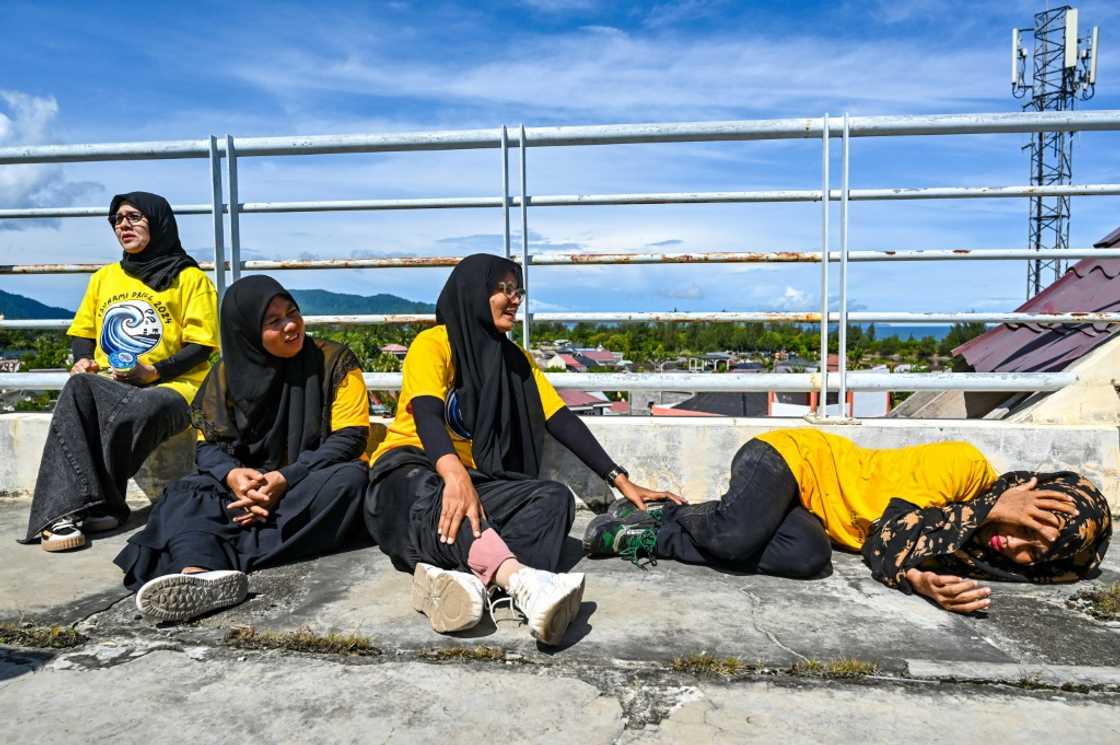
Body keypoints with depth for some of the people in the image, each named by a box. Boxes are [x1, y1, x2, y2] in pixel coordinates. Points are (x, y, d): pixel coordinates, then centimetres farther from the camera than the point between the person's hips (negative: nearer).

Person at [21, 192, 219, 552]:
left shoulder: (190, 278, 4)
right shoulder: (104, 277, 20)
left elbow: (200, 346, -3)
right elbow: (83, 332, 26)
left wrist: (153, 371, -18)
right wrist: (83, 360, 2)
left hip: (171, 387, -4)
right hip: (110, 386, 4)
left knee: (133, 413, -38)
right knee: (79, 387, -32)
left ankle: (71, 507, -19)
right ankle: (96, 507, -35)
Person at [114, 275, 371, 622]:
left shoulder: (335, 361, -5)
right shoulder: (228, 373, 4)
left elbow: (350, 438, -11)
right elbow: (208, 444, 4)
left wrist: (286, 479, -23)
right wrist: (232, 474, -21)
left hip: (313, 488, -2)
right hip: (248, 487, 2)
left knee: (350, 479, -34)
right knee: (183, 495, -23)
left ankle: (228, 551, -35)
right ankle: (199, 575, -55)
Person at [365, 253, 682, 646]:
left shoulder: (517, 359, 10)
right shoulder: (432, 344, -7)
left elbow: (561, 421, 4)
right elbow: (426, 414, -24)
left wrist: (621, 481, -6)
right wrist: (455, 475, -45)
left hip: (478, 482, 5)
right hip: (411, 474, -5)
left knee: (554, 497, -24)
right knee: (444, 502, -40)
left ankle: (463, 576, -46)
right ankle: (525, 583, -64)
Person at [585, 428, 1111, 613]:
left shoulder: (972, 536, 5)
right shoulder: (966, 465, -18)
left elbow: (882, 555, -9)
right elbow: (890, 535, -25)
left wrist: (925, 582, -31)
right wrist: (988, 510, -23)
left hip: (806, 510, 8)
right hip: (789, 455, -7)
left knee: (807, 557, -26)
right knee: (736, 537, -36)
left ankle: (649, 538, -8)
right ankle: (669, 515, -2)